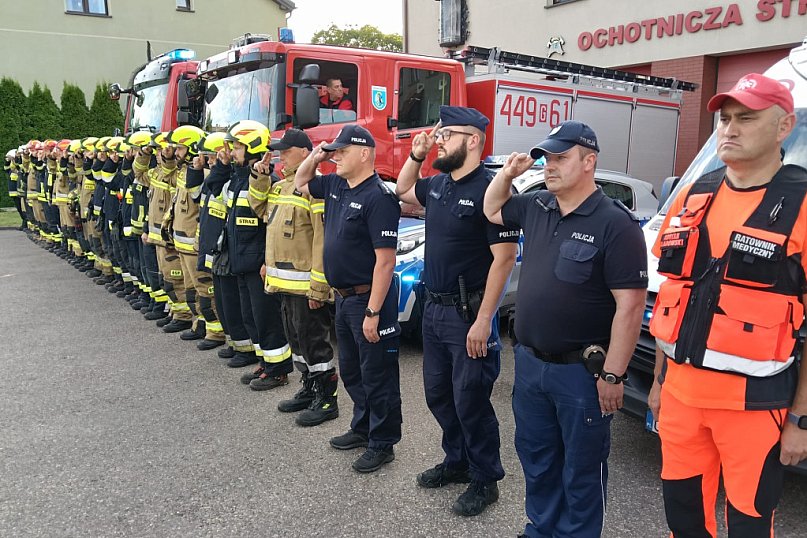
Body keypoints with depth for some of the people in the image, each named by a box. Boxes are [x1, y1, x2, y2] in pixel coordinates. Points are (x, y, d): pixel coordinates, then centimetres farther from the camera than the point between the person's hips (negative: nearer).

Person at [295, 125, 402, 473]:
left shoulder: (378, 197, -20)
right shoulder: (335, 186, 7)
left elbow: (385, 259, -23)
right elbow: (300, 184, 27)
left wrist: (373, 311, -25)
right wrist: (315, 157, 7)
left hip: (367, 299, -9)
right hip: (343, 297, 10)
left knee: (377, 376, 5)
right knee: (351, 371, 21)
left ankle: (382, 444, 19)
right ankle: (362, 428, 39)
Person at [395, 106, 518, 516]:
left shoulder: (489, 190, -17)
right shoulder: (437, 184, 8)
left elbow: (504, 258, -20)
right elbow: (402, 191, 28)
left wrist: (483, 321, -22)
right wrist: (415, 156, 9)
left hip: (468, 313, -8)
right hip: (434, 308, 8)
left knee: (470, 401, 3)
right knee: (438, 394, 18)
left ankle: (485, 480, 22)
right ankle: (456, 461, 38)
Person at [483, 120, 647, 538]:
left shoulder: (615, 223, -16)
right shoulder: (536, 207, 5)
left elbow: (630, 305, -18)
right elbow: (492, 210, 25)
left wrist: (612, 375, -19)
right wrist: (507, 173, 6)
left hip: (580, 371, -7)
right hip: (529, 363, 7)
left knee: (582, 469, 12)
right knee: (535, 458, 22)